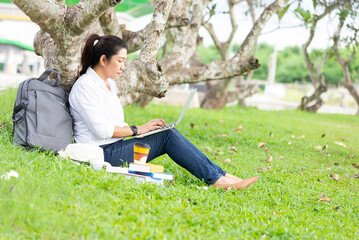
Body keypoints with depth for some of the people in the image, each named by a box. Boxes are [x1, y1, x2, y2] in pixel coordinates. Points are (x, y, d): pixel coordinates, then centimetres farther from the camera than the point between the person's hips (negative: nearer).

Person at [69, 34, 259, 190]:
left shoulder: (108, 84, 17)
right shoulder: (85, 86, -12)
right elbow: (101, 129, -20)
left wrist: (144, 127, 3)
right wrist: (138, 130, -11)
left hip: (113, 148, 9)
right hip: (101, 154, -9)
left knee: (169, 134, -8)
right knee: (167, 136, -16)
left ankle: (220, 176, -12)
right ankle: (217, 179, -16)